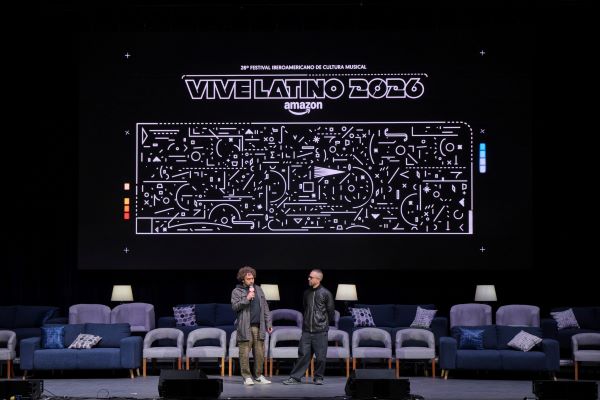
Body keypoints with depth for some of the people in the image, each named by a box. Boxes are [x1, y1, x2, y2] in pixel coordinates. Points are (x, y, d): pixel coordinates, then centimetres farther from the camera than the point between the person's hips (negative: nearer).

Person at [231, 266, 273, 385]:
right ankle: (247, 376, 1)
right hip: (245, 327, -4)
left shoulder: (258, 289, 18)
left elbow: (265, 308, 19)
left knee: (260, 353, 3)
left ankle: (259, 375, 13)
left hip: (258, 326, 4)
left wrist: (268, 323, 14)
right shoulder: (237, 291, 4)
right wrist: (247, 299, -15)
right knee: (244, 353, -6)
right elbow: (234, 306, -8)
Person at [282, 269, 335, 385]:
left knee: (320, 357, 1)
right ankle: (295, 377, 4)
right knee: (303, 355, 2)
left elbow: (331, 312, 2)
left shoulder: (326, 294, -5)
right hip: (306, 330, 4)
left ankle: (318, 378, 15)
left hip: (320, 331, -4)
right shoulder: (307, 293, 10)